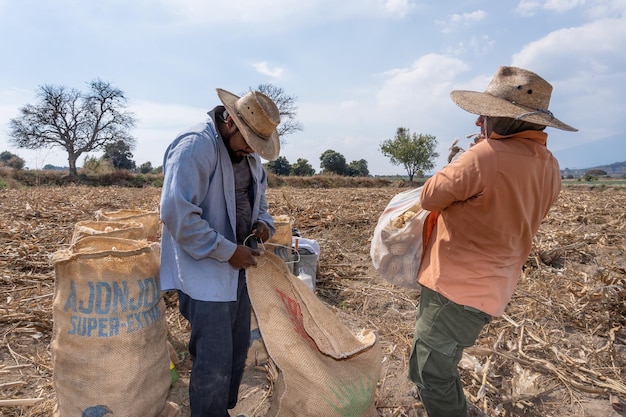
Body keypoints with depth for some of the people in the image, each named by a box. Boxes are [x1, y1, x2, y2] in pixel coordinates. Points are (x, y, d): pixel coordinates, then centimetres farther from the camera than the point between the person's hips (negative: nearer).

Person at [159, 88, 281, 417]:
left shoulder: (248, 152, 8)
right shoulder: (195, 146, -19)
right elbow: (177, 214, -25)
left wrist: (263, 221, -1)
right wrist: (228, 251, -21)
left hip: (238, 268, 9)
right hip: (206, 272, -8)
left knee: (237, 352, 19)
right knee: (215, 363, 0)